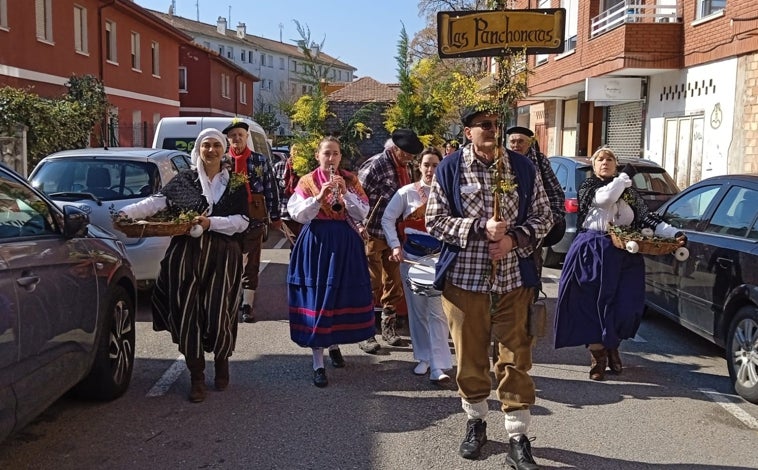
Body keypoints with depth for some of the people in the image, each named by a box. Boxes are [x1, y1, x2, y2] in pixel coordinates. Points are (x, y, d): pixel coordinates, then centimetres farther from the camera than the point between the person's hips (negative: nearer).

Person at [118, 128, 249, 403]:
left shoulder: (235, 184, 7)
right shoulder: (184, 180, 7)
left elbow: (242, 221, -1)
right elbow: (156, 202, -5)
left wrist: (211, 223, -16)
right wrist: (127, 212, -20)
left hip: (222, 257, -1)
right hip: (186, 256, 1)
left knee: (218, 315, -3)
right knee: (187, 315, -1)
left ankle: (221, 363, 26)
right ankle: (197, 377, 12)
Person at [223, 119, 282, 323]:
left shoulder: (261, 160, 1)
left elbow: (271, 189, 1)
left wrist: (275, 216, -1)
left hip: (254, 218, 0)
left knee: (252, 263, 6)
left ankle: (247, 305, 14)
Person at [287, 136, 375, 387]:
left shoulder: (350, 180, 6)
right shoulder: (307, 181, 2)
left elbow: (363, 213, -3)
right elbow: (298, 215, -9)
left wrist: (346, 192, -16)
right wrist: (319, 197, -21)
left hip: (345, 244, 2)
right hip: (316, 243, -2)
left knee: (343, 296, 7)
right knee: (316, 298, -3)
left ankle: (335, 345, 34)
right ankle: (318, 365, 2)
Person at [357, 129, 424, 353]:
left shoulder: (404, 168, 8)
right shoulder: (375, 166, -15)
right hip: (373, 234, -7)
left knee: (394, 284, 13)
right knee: (371, 285, -1)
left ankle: (389, 327, 27)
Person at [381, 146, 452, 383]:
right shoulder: (407, 192, -1)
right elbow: (388, 219, 4)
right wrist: (395, 246, -3)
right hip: (411, 257, 1)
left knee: (437, 310, -6)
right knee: (417, 308, 8)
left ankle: (438, 366, -5)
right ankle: (423, 358, 22)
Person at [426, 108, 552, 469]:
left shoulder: (523, 167, 3)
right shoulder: (450, 169, -2)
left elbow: (543, 215, 6)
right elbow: (435, 220, -5)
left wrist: (515, 239, -13)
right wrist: (480, 228, -18)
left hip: (514, 279, 1)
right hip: (464, 277, -1)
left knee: (516, 359, 4)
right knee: (470, 356, 11)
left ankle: (518, 439, 14)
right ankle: (475, 422, 32)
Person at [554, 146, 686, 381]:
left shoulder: (628, 192, 15)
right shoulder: (588, 187, 5)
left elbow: (648, 218, 8)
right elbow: (605, 197, -17)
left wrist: (674, 233, -4)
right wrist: (626, 176, -5)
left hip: (623, 255, 3)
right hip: (593, 252, -3)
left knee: (625, 304, -1)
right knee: (594, 303, -5)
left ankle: (612, 346, 24)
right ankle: (598, 354, 6)